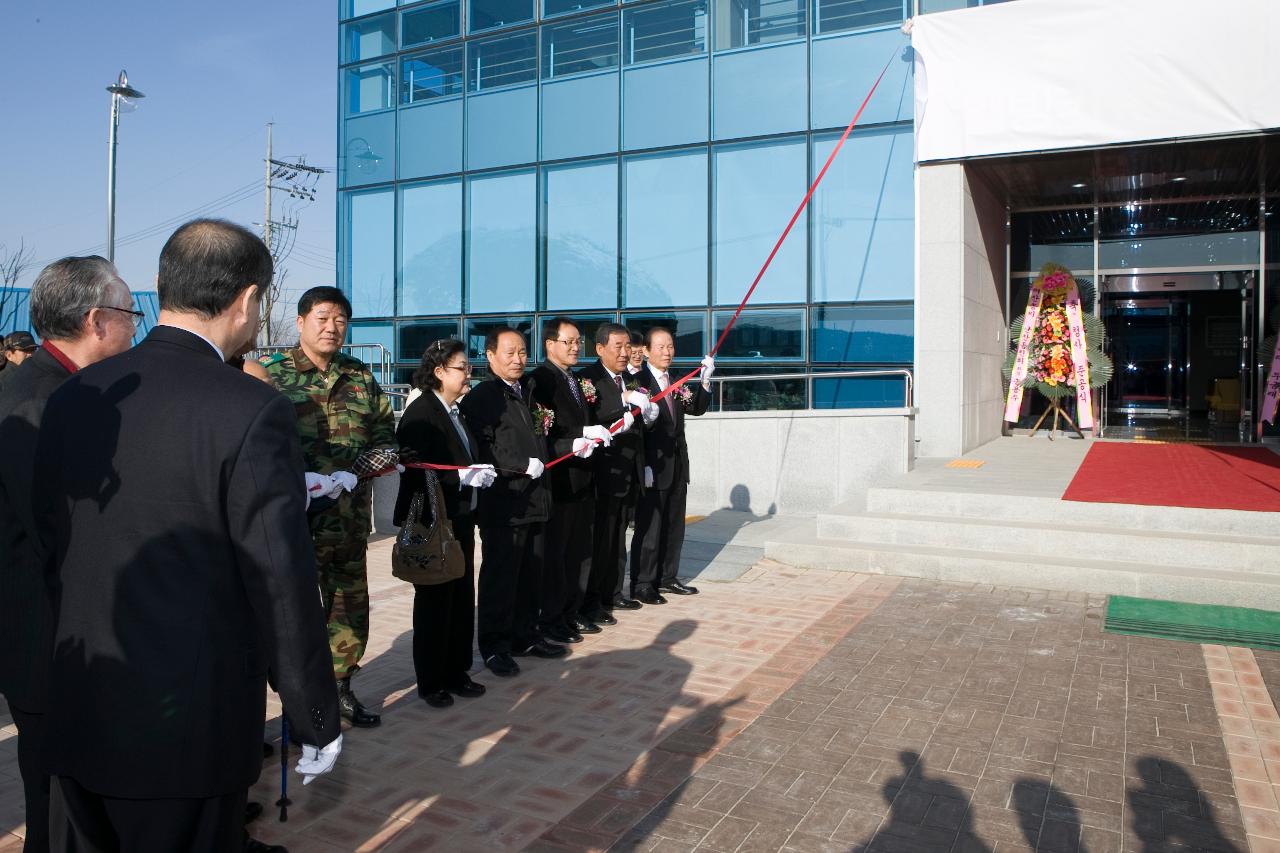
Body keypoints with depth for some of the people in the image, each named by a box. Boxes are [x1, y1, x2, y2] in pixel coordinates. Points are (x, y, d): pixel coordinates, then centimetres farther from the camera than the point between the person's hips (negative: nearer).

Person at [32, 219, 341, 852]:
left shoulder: (71, 398, 0)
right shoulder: (252, 411, -19)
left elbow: (48, 547, 8)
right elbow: (282, 585, -18)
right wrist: (317, 722, -7)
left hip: (75, 722, 6)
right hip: (190, 729, -5)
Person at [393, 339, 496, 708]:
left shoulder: (454, 412, 12)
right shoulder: (420, 414, -14)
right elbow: (416, 472, -21)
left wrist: (480, 475, 1)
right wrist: (464, 476, -25)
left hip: (459, 521, 8)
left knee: (462, 599, 12)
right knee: (434, 602, 4)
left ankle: (456, 673, 25)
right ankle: (430, 682, 18)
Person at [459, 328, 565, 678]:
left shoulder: (524, 394, 18)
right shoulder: (480, 397, -8)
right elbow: (483, 450, -16)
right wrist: (524, 466, -17)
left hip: (531, 500, 8)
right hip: (502, 503, -8)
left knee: (530, 575, 14)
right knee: (500, 577, 1)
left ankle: (526, 636, 27)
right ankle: (494, 646, 13)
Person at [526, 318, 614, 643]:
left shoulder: (578, 381, 16)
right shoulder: (540, 379, -11)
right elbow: (539, 431, -20)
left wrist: (597, 434, 0)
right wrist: (575, 443, -28)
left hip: (581, 479, 9)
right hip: (557, 481, -9)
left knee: (580, 551, 16)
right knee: (554, 551, 2)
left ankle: (572, 613, 29)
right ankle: (551, 620, 14)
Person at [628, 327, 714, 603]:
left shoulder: (677, 383, 13)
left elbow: (697, 408, 6)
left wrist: (706, 379, -7)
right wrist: (644, 465, -18)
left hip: (677, 465, 7)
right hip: (652, 467, -7)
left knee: (674, 526, 13)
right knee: (648, 526, 0)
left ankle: (666, 577, 25)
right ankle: (642, 584, 10)